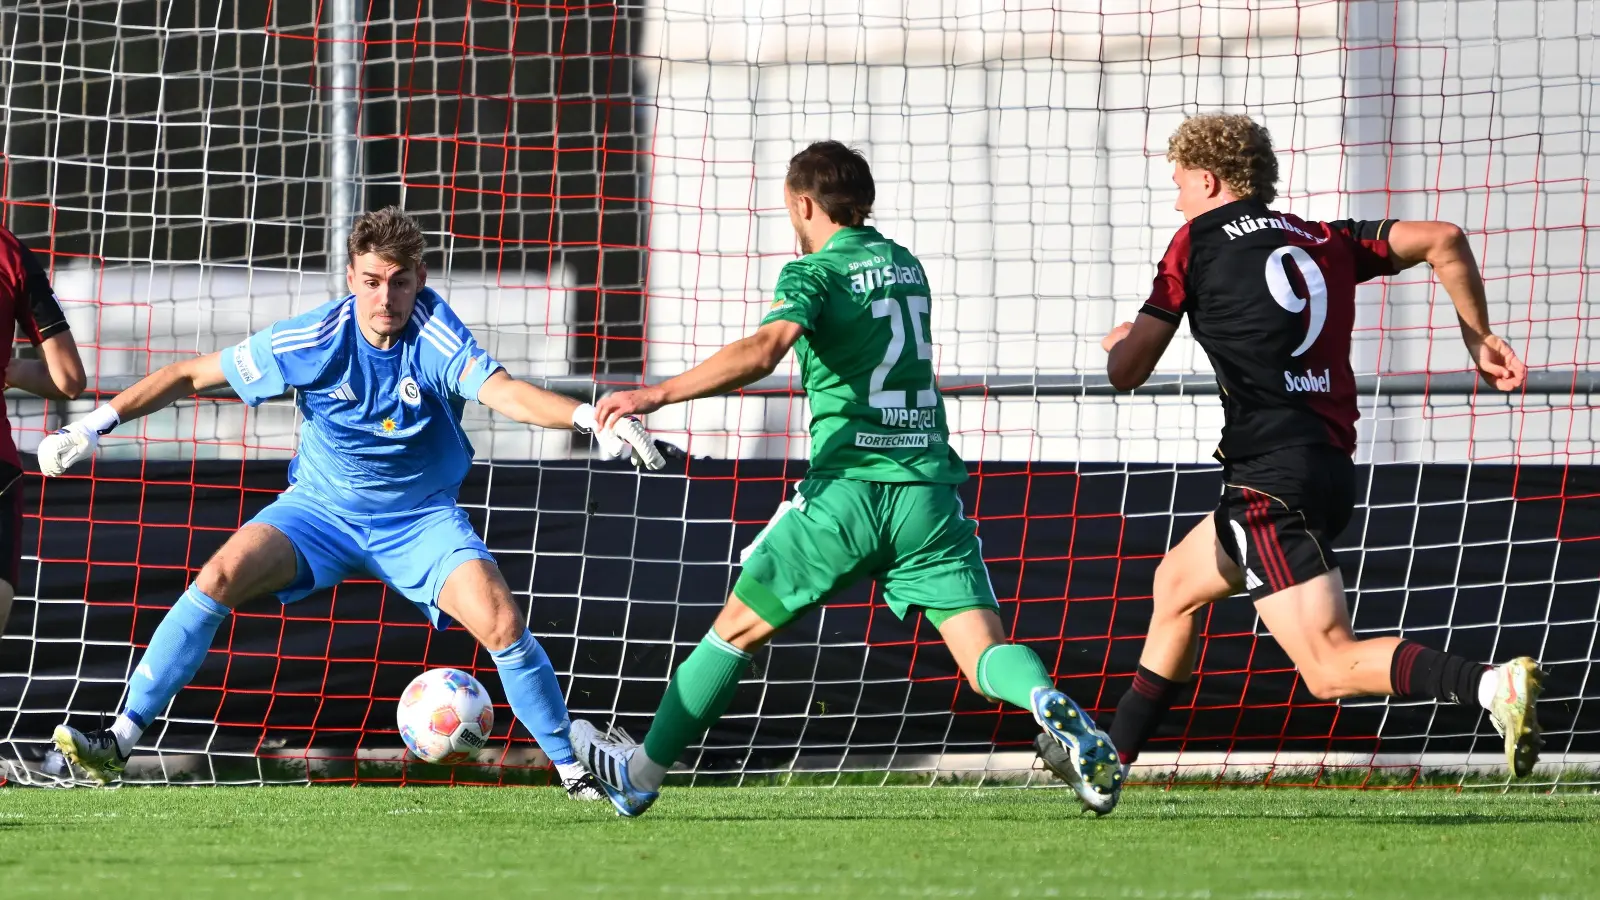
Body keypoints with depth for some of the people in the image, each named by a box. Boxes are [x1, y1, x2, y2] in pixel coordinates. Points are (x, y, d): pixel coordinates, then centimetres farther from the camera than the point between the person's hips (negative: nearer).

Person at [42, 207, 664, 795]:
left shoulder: (435, 334, -20)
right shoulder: (315, 340, -16)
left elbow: (502, 392, -38)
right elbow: (192, 375, -7)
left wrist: (588, 418, -56)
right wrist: (96, 423, -10)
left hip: (421, 519, -1)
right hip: (321, 508, 1)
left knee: (502, 624, -22)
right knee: (222, 576, -23)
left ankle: (572, 769, -3)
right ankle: (121, 742, -18)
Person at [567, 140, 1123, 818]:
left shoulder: (813, 273, -2)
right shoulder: (906, 266, 18)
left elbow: (764, 349, -22)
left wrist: (658, 394, -27)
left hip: (848, 488, -4)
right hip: (929, 491, 4)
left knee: (737, 630, 12)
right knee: (985, 657, -4)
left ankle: (641, 774, 22)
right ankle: (1050, 705, -38)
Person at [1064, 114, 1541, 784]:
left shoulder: (1198, 242, 2)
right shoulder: (1327, 242, 16)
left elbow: (1126, 372, 4)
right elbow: (1443, 241, 5)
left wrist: (1121, 341, 29)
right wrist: (1479, 338, 14)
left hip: (1273, 471, -8)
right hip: (1332, 469, 8)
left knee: (1332, 668, -15)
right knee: (1175, 583, 28)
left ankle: (1493, 684, -36)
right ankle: (1109, 755, 38)